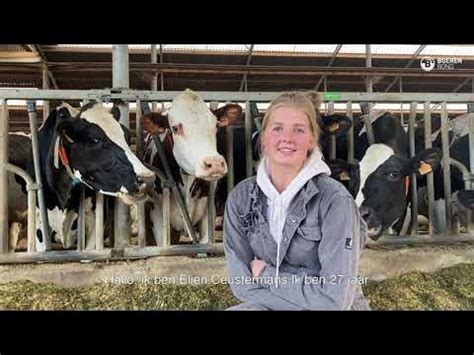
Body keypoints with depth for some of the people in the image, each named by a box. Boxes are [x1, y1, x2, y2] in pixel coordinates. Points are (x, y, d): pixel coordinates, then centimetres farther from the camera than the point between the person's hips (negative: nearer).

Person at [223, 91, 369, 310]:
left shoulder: (334, 200, -19)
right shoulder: (241, 197, -8)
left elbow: (335, 298, -22)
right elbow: (241, 282, -10)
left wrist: (265, 274, -14)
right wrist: (309, 300, -19)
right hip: (268, 305, 3)